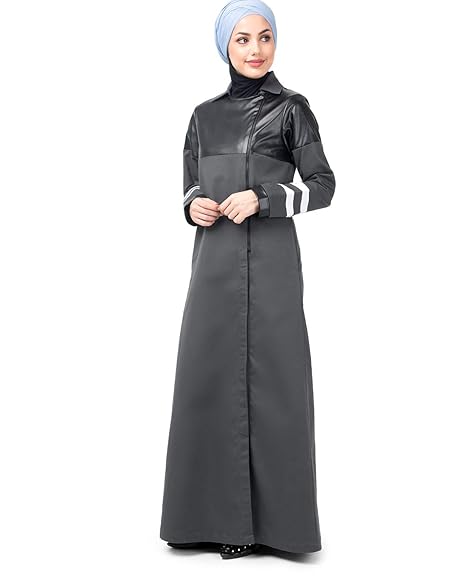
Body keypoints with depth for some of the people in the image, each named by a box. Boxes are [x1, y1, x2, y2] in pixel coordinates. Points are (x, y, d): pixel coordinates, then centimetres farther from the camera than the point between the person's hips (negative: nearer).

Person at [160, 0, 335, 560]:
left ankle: (269, 514, 8)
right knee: (209, 375, 3)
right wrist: (194, 205, -4)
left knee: (268, 379, -3)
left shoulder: (291, 108, 3)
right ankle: (220, 512, 14)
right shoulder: (204, 114, 14)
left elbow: (322, 185, -1)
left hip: (269, 259, -4)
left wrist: (262, 198, -15)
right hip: (214, 261, 4)